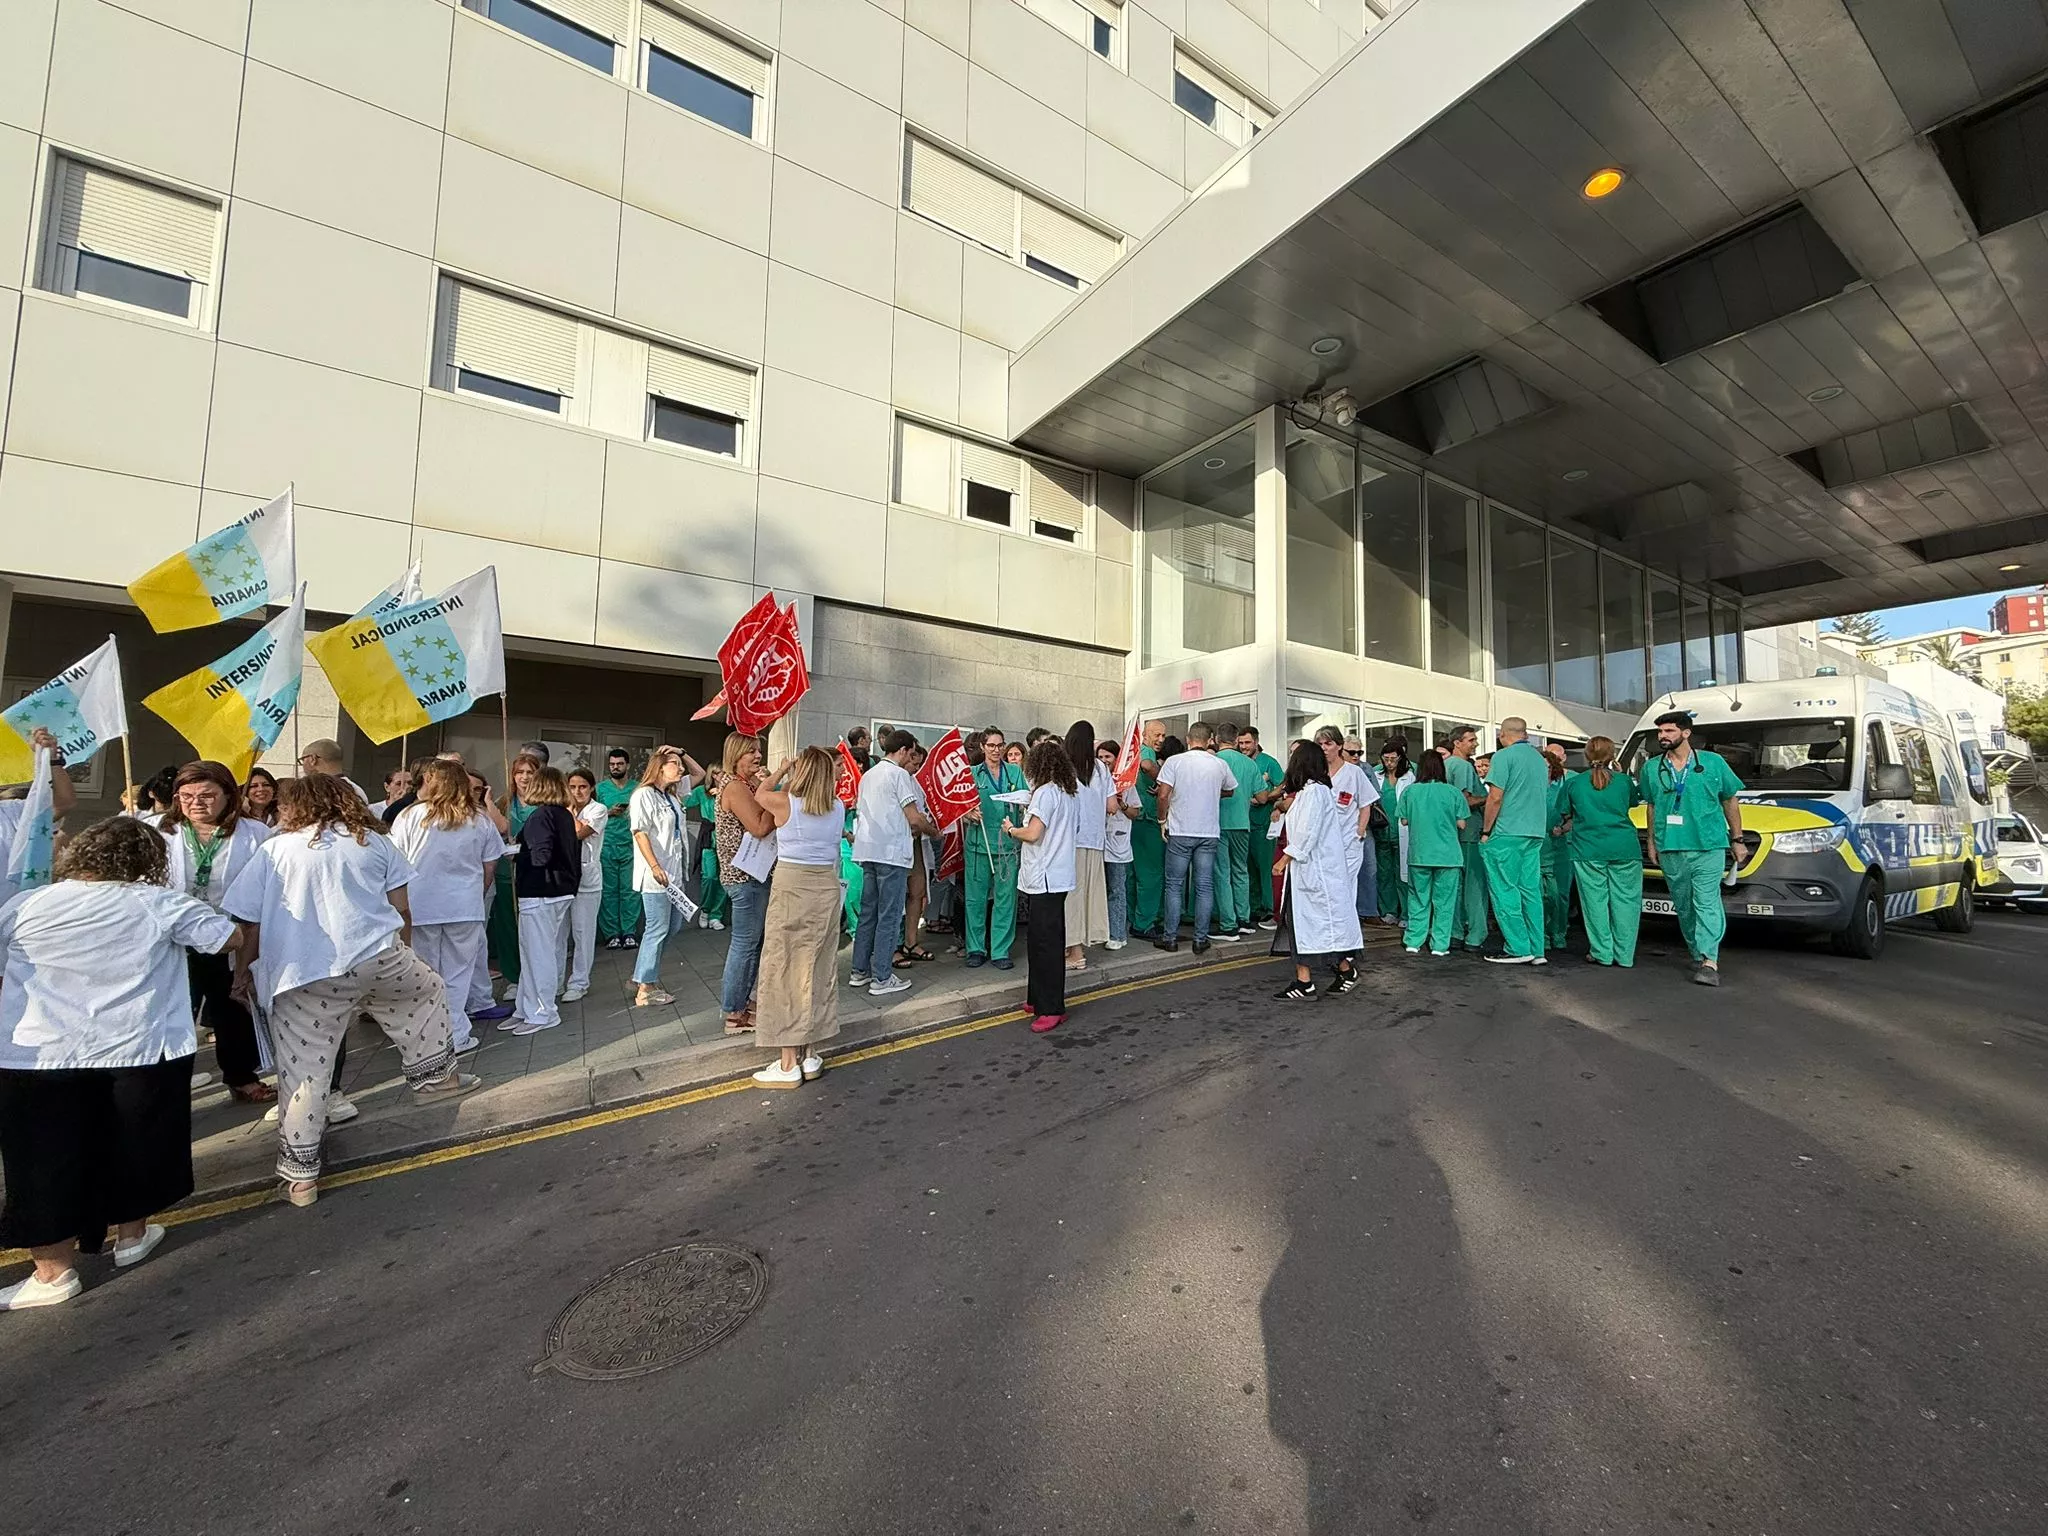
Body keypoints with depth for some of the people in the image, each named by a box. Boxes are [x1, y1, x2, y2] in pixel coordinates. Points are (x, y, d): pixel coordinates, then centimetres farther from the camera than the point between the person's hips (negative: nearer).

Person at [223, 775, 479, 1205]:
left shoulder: (273, 850, 10)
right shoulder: (374, 841, 11)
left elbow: (250, 926, 6)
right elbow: (402, 913, 12)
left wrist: (242, 974, 21)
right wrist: (399, 957, 27)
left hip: (302, 979, 0)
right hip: (378, 959, 0)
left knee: (303, 1075, 9)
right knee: (428, 989, 29)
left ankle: (301, 1175, 19)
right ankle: (435, 1073, 34)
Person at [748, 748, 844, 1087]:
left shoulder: (784, 802, -10)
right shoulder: (838, 809, 0)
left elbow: (760, 795, 12)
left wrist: (783, 771, 23)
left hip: (791, 888, -4)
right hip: (826, 888, 5)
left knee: (784, 970, 4)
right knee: (818, 970, 12)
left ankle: (789, 1064, 8)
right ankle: (810, 1056, 22)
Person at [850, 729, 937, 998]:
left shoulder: (868, 774, 17)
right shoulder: (899, 774, -9)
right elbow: (914, 818, -11)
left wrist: (909, 827, 19)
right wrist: (933, 830, 8)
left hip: (868, 850, 8)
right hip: (891, 852, -8)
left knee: (868, 912, 14)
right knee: (889, 916, -2)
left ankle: (860, 971, 20)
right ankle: (881, 978, 2)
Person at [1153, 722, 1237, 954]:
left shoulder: (1174, 761, -5)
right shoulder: (1219, 765, 4)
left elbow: (1163, 795, -11)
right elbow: (1230, 791, 21)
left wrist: (1163, 820, 3)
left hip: (1180, 832, -2)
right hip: (1209, 833, 2)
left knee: (1174, 885, 6)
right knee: (1205, 886, 6)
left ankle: (1170, 937, 10)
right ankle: (1201, 939, 10)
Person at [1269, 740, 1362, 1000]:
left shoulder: (1314, 790, -14)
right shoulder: (1305, 791, 15)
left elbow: (1307, 832, -19)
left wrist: (1285, 859, -16)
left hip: (1317, 868, -9)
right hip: (1305, 866, 9)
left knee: (1324, 919, 1)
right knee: (1297, 919, 7)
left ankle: (1347, 969, 18)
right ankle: (1303, 980, 11)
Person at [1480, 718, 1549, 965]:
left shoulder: (1504, 756, -8)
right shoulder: (1540, 759, 17)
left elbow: (1495, 797, -13)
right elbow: (1542, 795, 24)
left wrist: (1486, 831, -6)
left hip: (1507, 833, -8)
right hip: (1535, 833, 8)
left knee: (1505, 889, -3)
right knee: (1531, 890, 9)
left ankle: (1518, 949, -3)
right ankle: (1536, 951, 10)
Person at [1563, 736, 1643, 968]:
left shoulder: (1573, 783, 2)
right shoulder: (1623, 781, 3)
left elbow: (1568, 817, 8)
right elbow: (1634, 802, 21)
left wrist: (1564, 830, 27)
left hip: (1588, 850, -1)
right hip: (1624, 849, 1)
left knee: (1595, 901, 4)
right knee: (1624, 900, 6)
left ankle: (1602, 953, 7)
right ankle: (1624, 955, 9)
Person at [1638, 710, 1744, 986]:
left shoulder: (1713, 762, 3)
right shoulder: (1651, 768, 9)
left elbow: (1730, 801, 10)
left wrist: (1737, 839, 9)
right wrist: (1652, 842, 14)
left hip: (1708, 846, -3)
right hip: (1670, 849, 3)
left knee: (1707, 902, -10)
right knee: (1684, 906, 9)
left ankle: (1710, 961, -14)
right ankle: (1699, 956, 21)